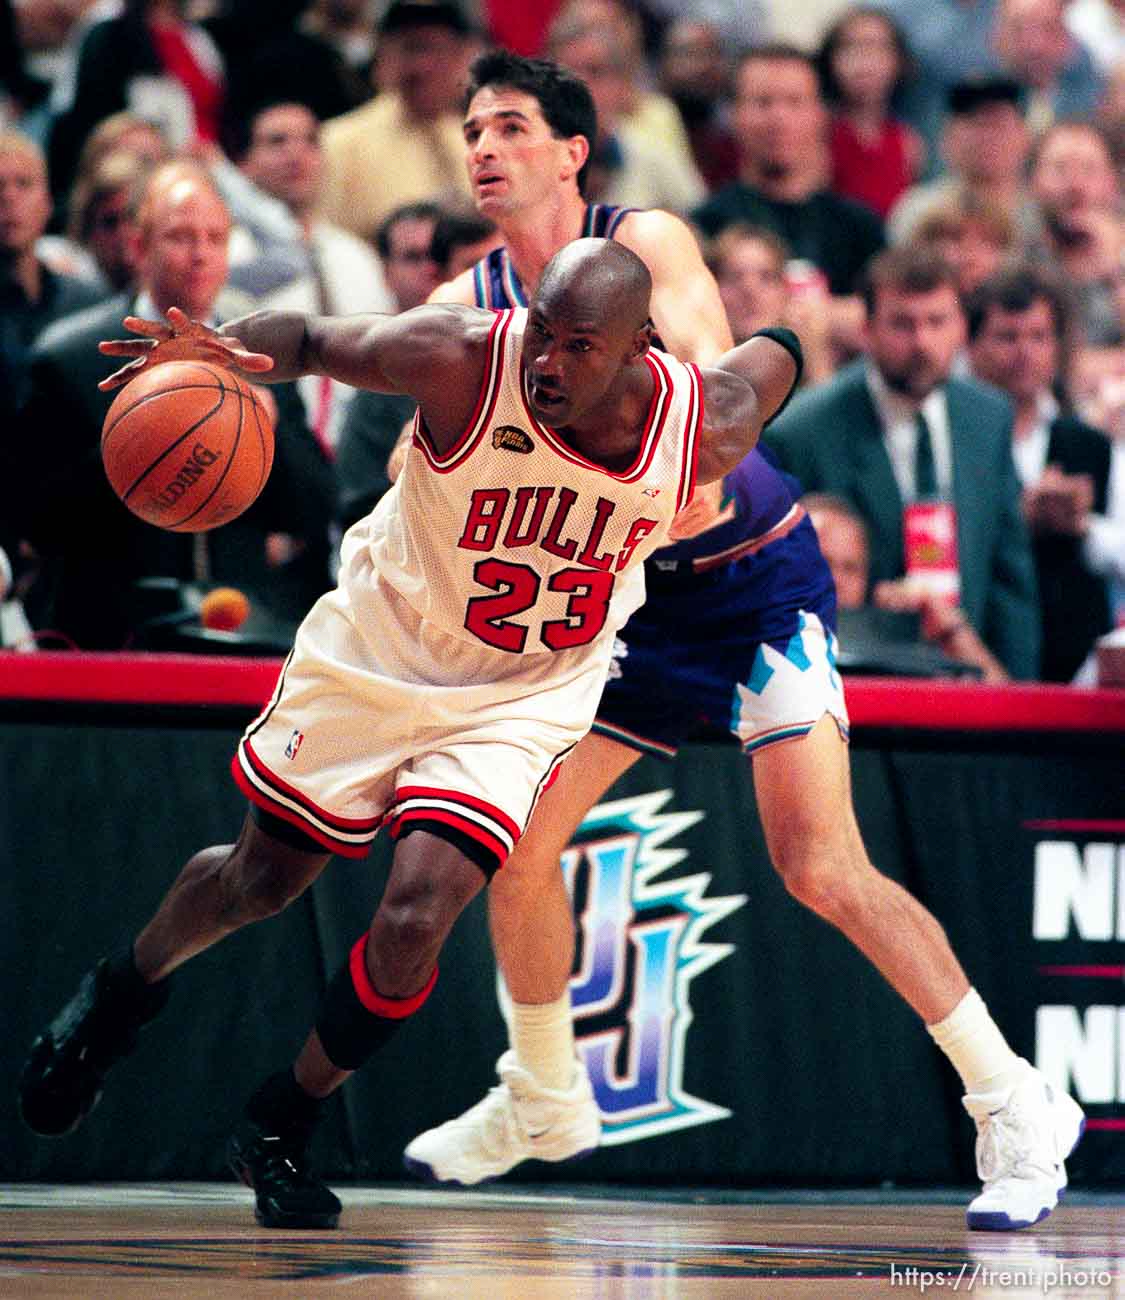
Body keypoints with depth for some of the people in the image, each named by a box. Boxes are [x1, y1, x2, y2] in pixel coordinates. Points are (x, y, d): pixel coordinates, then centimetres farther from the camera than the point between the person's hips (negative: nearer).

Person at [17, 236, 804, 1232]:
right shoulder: (464, 359, -27)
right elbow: (309, 338, -15)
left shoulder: (705, 423, -21)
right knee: (264, 878, 16)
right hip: (379, 653, 0)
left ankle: (283, 1129, 9)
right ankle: (123, 994, 48)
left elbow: (777, 354, 1)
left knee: (414, 924, -17)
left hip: (522, 702, 0)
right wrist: (219, 347, -34)